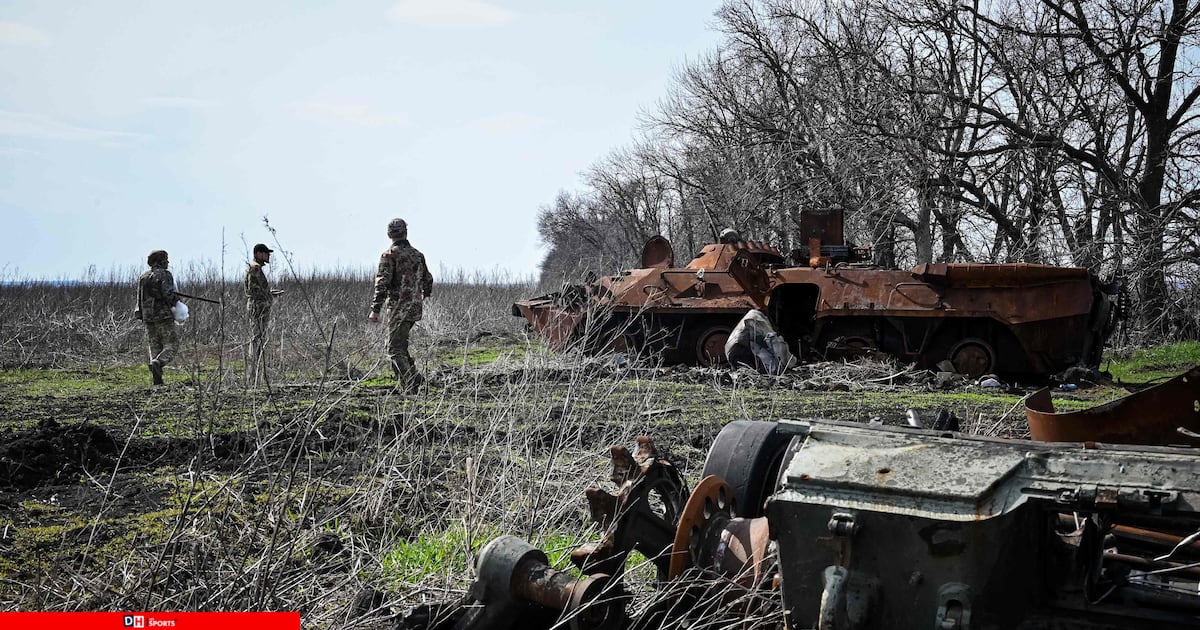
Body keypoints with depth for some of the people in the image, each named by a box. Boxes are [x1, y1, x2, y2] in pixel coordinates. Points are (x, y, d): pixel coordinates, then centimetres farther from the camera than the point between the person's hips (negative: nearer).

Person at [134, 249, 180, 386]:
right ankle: (157, 363, -27)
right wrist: (176, 299, 0)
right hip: (164, 316, -6)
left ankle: (156, 378, -1)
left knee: (155, 347, 9)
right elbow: (168, 294, -19)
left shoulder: (143, 277, 14)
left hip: (147, 317, 6)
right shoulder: (165, 275, -6)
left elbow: (140, 297, 14)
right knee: (170, 346, -1)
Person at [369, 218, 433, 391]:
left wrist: (375, 309, -17)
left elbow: (382, 284, -17)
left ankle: (411, 385, -12)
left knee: (395, 349, -3)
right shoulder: (418, 255, 10)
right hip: (416, 308, 7)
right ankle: (414, 377, 13)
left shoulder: (390, 255, -9)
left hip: (399, 307, -7)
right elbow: (428, 281, 20)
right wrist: (423, 297, 40)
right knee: (400, 344, 20)